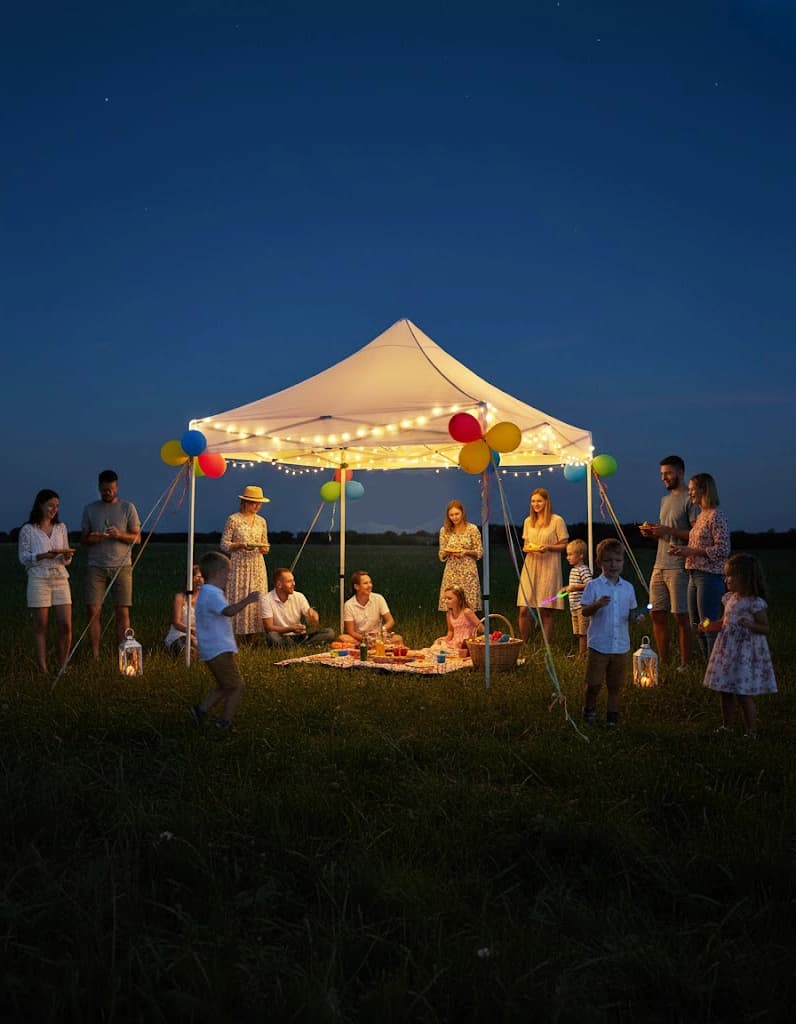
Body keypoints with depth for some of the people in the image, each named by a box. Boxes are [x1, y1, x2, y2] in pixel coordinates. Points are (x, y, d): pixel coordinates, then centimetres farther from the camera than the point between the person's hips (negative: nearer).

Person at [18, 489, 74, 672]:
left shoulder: (61, 528, 13)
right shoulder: (28, 530, 1)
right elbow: (23, 557, -1)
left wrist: (67, 556, -8)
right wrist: (44, 556, -16)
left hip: (61, 578, 3)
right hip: (39, 580, -3)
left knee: (66, 626, -3)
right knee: (40, 627, -1)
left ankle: (62, 667, 9)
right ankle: (43, 669, 5)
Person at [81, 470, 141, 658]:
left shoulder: (127, 507, 6)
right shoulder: (90, 509, 12)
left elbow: (137, 537, 4)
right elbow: (83, 539, 15)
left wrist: (120, 535, -16)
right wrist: (91, 538, -9)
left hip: (121, 566, -1)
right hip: (96, 567, 1)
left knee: (122, 612, -4)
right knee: (93, 611, -6)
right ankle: (95, 656, 1)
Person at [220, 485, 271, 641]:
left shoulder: (261, 521, 11)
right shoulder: (233, 519, -3)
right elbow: (224, 544, -3)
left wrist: (264, 548, -6)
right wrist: (241, 545, -18)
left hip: (257, 565, 5)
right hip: (239, 565, -5)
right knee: (237, 599, -8)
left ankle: (250, 639, 7)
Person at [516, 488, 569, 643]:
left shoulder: (557, 521, -1)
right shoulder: (528, 521, 13)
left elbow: (564, 545, -1)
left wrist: (548, 547, -17)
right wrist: (527, 548, -3)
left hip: (548, 568, -4)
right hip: (530, 567, 4)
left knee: (545, 611, -1)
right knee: (524, 609, -2)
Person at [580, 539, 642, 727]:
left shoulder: (628, 588, 5)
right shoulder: (593, 586, -6)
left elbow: (630, 612, 13)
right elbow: (584, 611, -8)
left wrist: (635, 618, -9)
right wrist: (597, 605, -26)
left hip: (621, 646, 3)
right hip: (598, 645, -3)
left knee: (615, 685, 11)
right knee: (594, 683, 2)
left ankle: (612, 716, 24)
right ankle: (589, 709, 26)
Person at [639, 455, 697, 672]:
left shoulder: (690, 499, -7)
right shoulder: (665, 499, 20)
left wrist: (667, 530, -18)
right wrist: (652, 532, 5)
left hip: (678, 567, -8)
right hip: (660, 565, 8)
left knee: (681, 616, -3)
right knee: (657, 614, 9)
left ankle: (685, 664, 5)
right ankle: (663, 661, 19)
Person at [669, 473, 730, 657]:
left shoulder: (716, 516, -11)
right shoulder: (700, 516, 16)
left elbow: (723, 549, -18)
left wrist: (691, 551, -17)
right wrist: (682, 550, 4)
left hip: (710, 576, -10)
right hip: (694, 575, 10)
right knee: (696, 626, 14)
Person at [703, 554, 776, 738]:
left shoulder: (755, 603, -14)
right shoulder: (729, 598, 8)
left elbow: (765, 628, -11)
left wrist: (750, 624, -28)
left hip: (746, 652, -7)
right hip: (727, 650, 7)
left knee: (743, 695, -4)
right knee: (725, 692, 14)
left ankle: (751, 731, 9)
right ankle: (726, 726, 28)